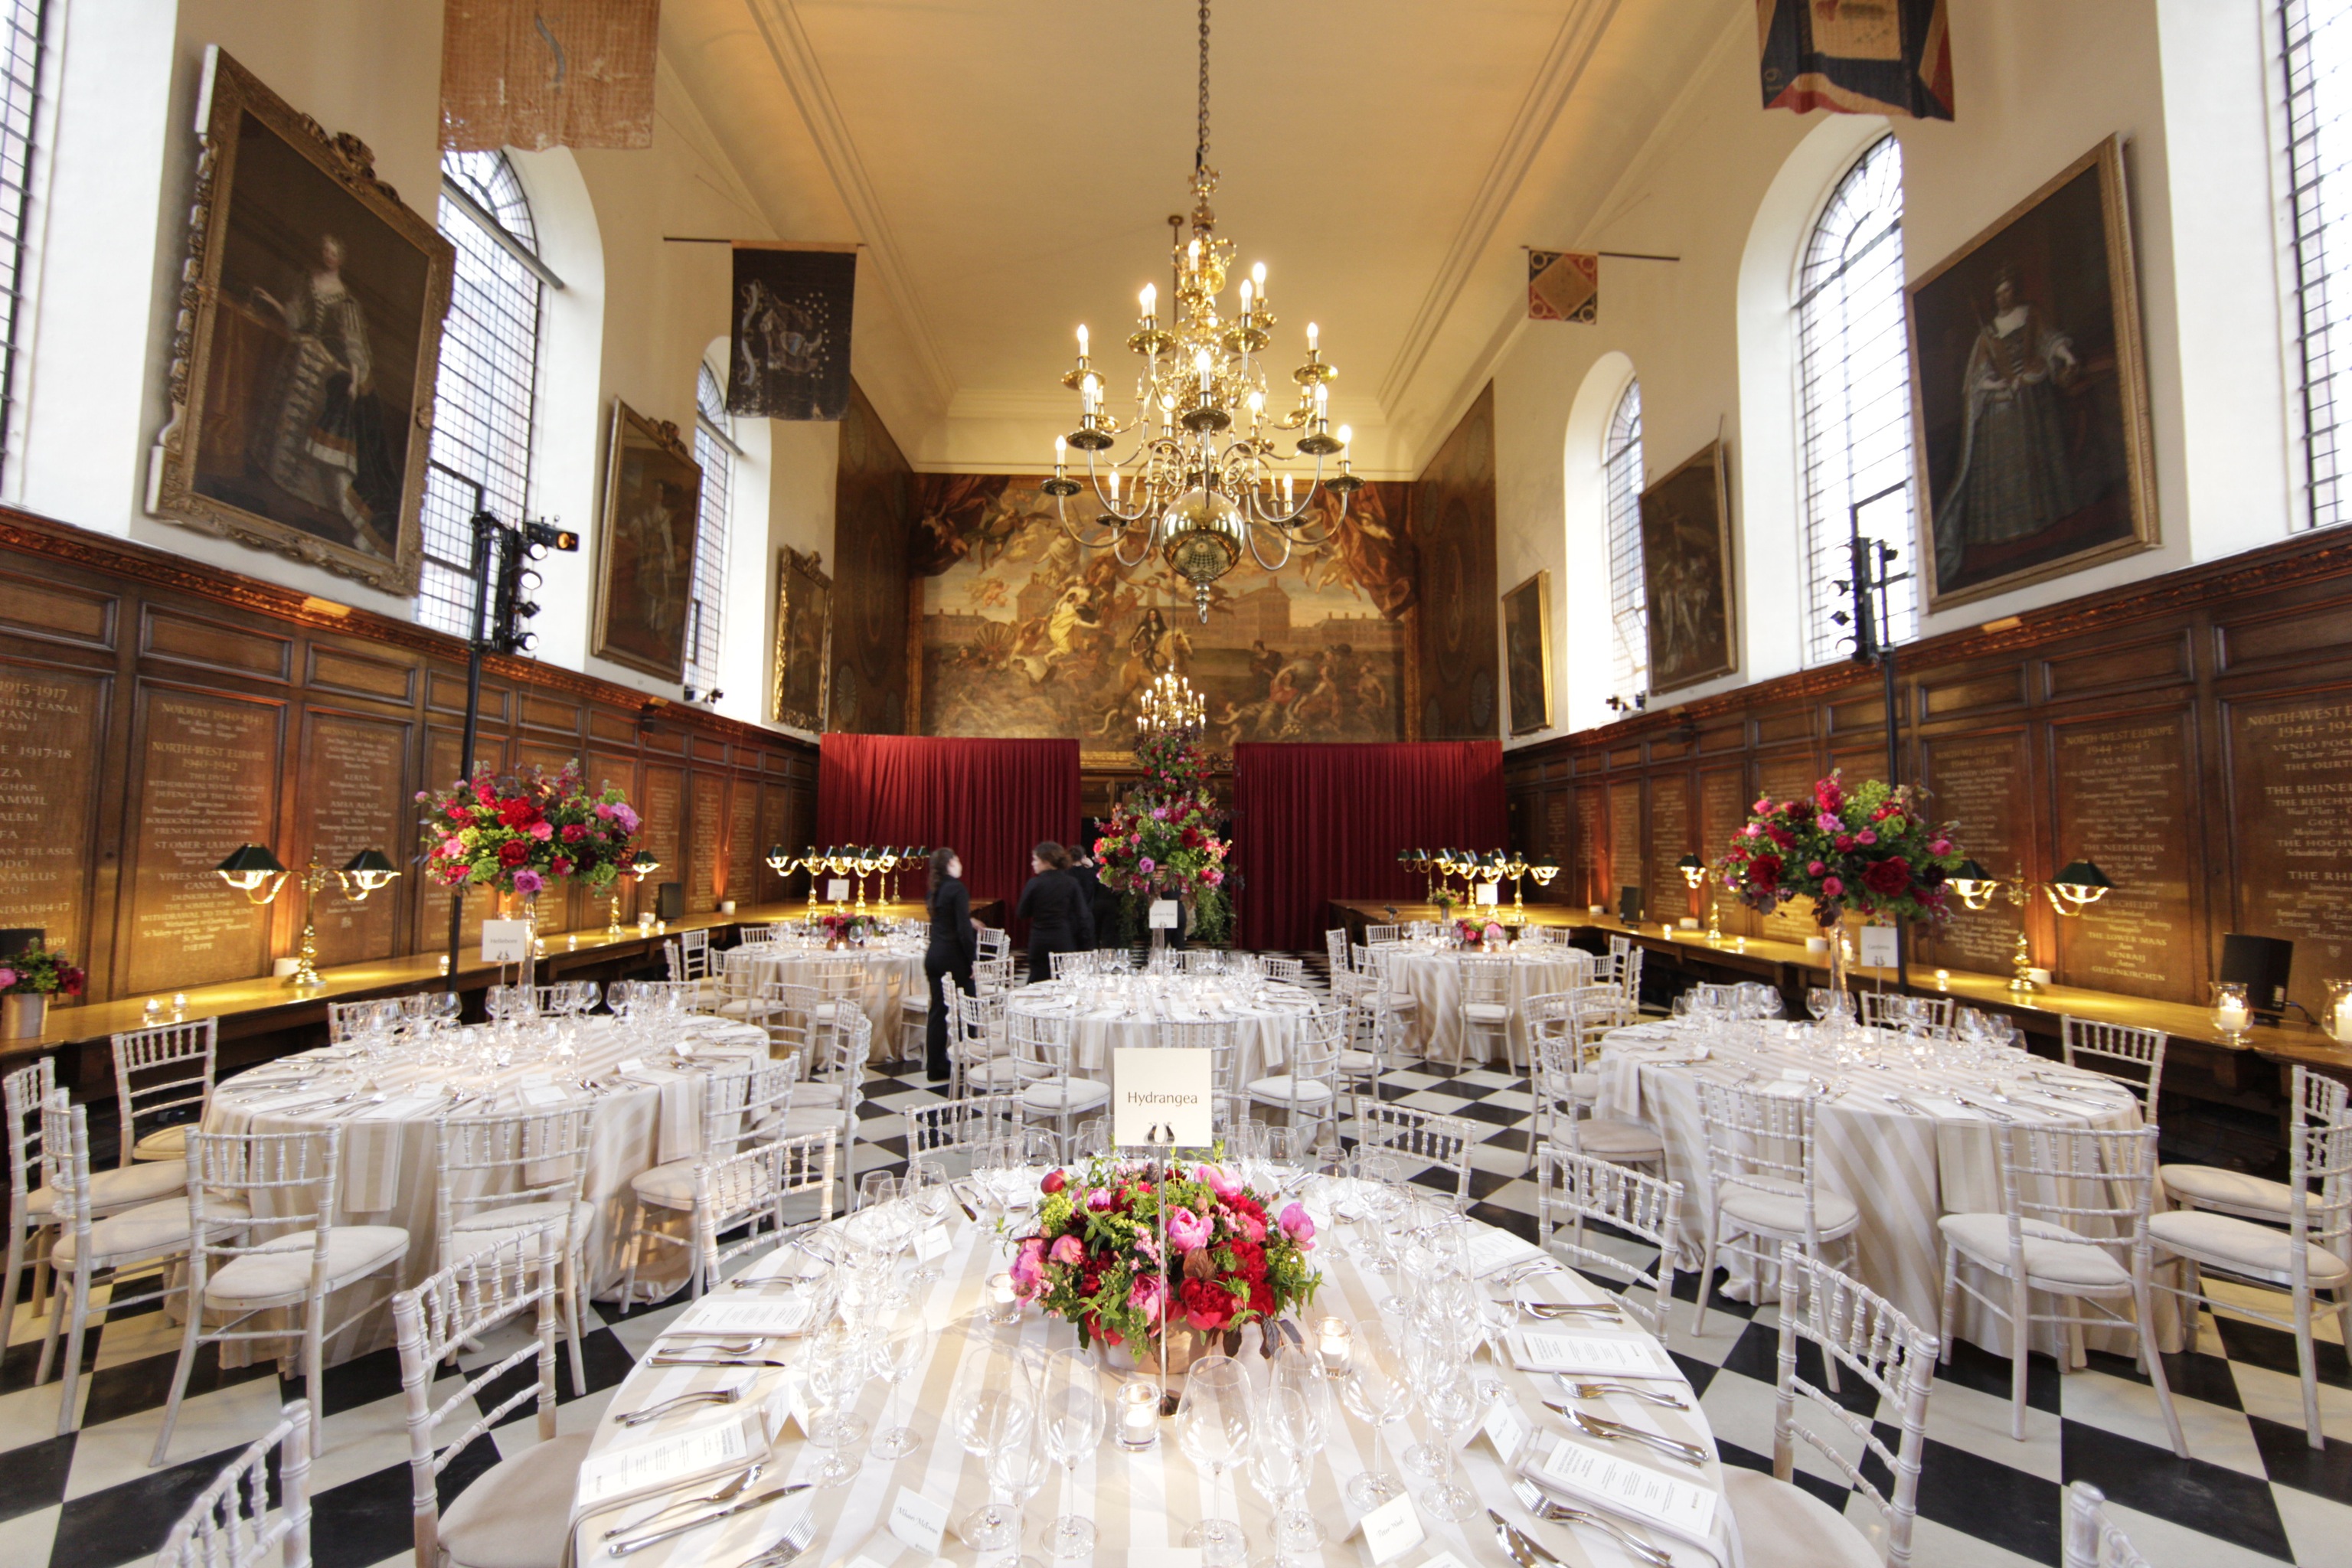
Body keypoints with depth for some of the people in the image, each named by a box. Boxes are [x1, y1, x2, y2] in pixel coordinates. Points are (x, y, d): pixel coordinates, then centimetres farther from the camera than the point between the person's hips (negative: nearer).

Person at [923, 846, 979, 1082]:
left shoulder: (936, 890, 10)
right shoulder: (957, 888, -13)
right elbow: (964, 930, -17)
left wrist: (969, 922, 22)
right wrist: (973, 960, -13)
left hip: (934, 955, 8)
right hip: (953, 957, -8)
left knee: (938, 1010, 11)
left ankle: (936, 1068, 15)